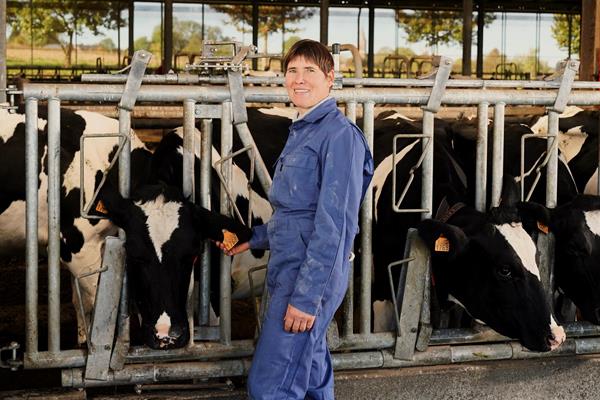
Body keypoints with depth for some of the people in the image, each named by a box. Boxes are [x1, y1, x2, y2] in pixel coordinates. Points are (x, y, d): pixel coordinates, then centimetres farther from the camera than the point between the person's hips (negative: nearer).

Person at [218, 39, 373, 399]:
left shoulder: (339, 134, -13)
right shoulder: (301, 133, 16)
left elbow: (333, 222, -19)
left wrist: (307, 295, -22)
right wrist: (255, 239, 27)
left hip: (313, 275, -10)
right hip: (288, 270, 10)